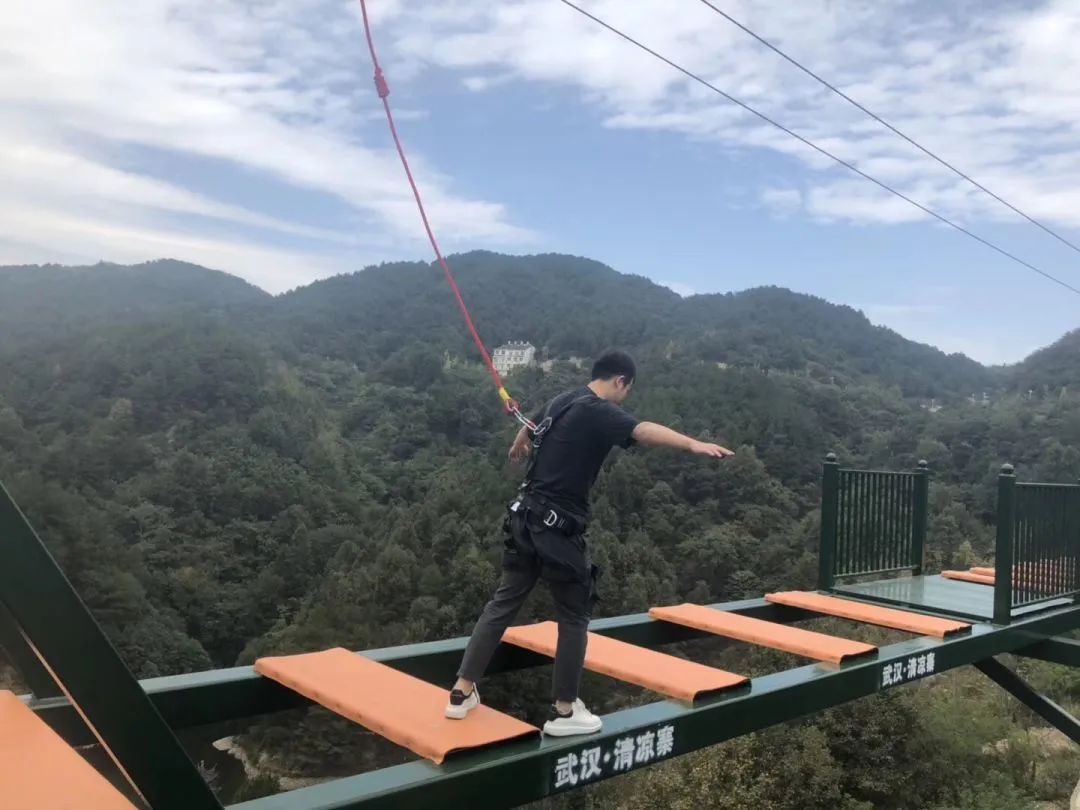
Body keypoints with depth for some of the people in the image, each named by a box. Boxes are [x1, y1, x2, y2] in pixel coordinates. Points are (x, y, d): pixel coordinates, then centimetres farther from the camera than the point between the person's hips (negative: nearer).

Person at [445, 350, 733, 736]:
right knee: (574, 618, 7)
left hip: (526, 519, 8)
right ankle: (563, 712, 16)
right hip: (557, 528, -8)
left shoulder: (562, 401, 12)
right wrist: (693, 444, -49)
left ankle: (462, 693, 22)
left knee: (503, 603, 16)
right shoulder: (599, 412, -14)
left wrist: (519, 445, 57)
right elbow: (642, 430, -34)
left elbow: (530, 425, 34)